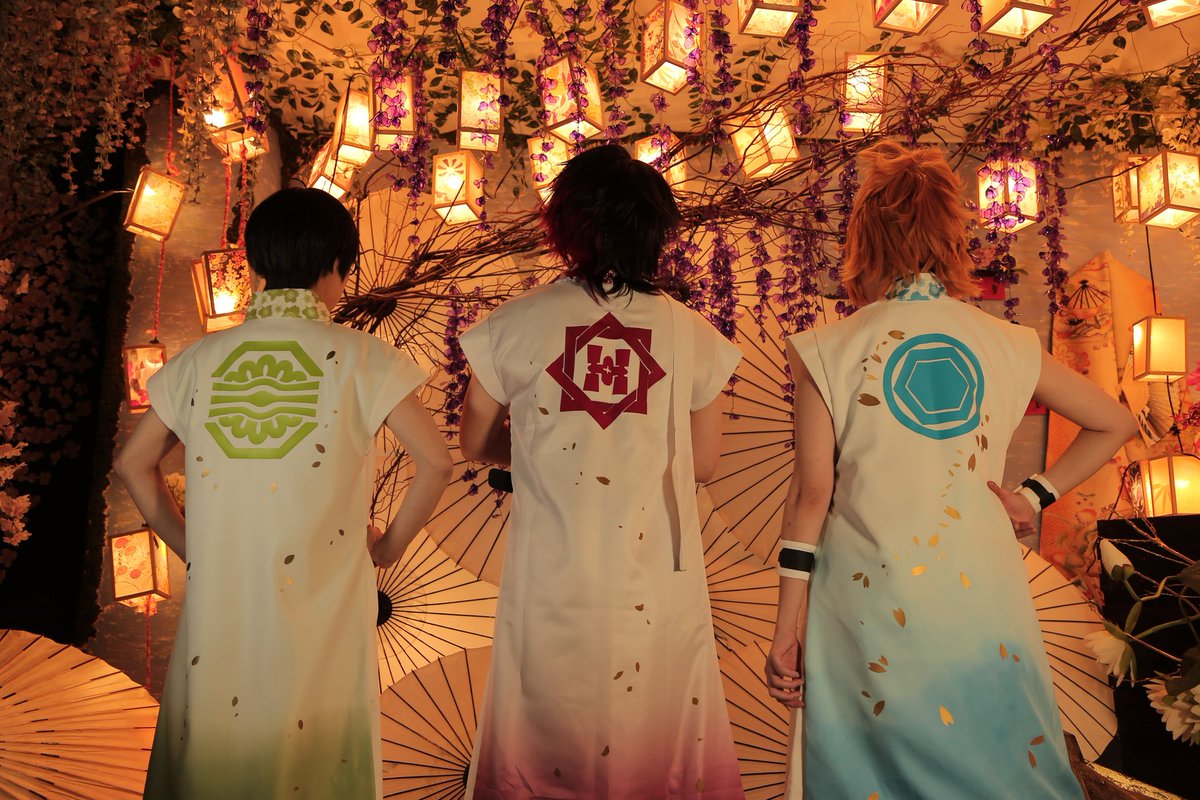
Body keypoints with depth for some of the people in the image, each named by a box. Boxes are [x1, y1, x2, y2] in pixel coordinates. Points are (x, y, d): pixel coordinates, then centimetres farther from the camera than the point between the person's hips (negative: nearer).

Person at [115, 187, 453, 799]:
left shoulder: (202, 358, 1)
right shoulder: (359, 357, -9)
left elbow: (133, 463, 9)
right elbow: (435, 462, -13)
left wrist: (190, 545, 14)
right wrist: (390, 544, 0)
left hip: (219, 596, 3)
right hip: (322, 604, -3)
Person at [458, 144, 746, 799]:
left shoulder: (512, 326, -5)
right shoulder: (692, 335, -4)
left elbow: (476, 444, 7)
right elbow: (704, 465, 5)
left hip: (551, 580, 0)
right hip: (658, 585, 1)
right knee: (656, 741, 20)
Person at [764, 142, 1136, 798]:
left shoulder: (828, 351, -7)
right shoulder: (1008, 345, 2)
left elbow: (812, 494, -8)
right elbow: (1114, 424, 14)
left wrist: (787, 626, -2)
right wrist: (1034, 496, 13)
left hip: (875, 598, -2)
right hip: (983, 590, 3)